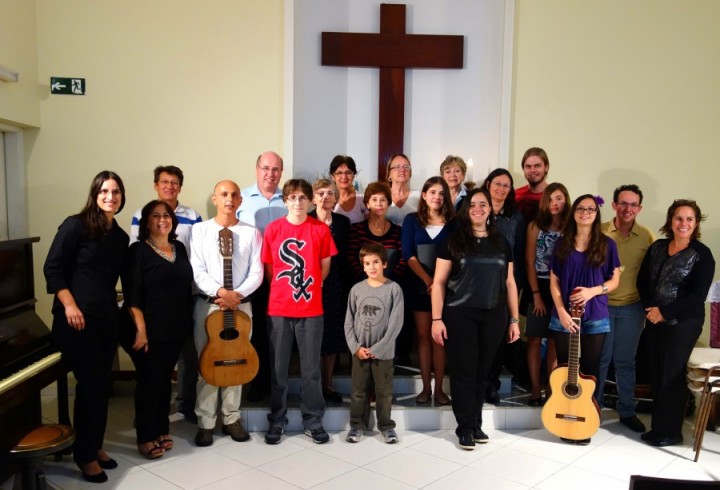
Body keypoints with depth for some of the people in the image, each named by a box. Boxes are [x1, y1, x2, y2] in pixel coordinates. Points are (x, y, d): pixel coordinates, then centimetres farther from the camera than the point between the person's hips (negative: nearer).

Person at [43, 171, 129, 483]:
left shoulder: (121, 237, 11)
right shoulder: (76, 225, -6)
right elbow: (53, 267, -9)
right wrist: (69, 305, -16)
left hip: (107, 318, 6)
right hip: (76, 317, -6)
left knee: (102, 383, 10)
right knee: (91, 382, -4)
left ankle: (95, 446, 25)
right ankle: (84, 454, 12)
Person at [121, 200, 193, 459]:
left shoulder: (179, 248, 10)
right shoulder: (138, 251, -9)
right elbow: (132, 295, -15)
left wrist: (186, 323, 12)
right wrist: (141, 329, -21)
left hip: (175, 329, 6)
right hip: (149, 329, -6)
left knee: (165, 379, 15)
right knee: (149, 381, 1)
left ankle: (161, 430, 27)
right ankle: (146, 437, 13)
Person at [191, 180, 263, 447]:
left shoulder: (251, 233, 4)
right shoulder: (200, 230, 2)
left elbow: (256, 273, -1)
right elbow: (197, 271, -6)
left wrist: (236, 294, -16)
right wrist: (220, 292, -20)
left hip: (241, 305, 1)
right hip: (207, 304, -1)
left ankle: (231, 418, 20)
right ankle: (205, 422, 12)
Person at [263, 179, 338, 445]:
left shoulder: (321, 229, 0)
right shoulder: (273, 229, 0)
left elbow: (325, 266, 8)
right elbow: (268, 268, 8)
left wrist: (308, 286, 4)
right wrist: (284, 288, 4)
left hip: (311, 309, 0)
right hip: (278, 308, 0)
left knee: (311, 368, 7)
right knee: (278, 368, 8)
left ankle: (313, 421, 20)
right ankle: (277, 421, 21)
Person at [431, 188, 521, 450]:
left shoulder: (501, 243, 11)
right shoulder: (453, 241, 0)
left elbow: (509, 283, 12)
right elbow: (439, 282, -2)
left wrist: (514, 320, 8)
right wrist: (437, 319, -9)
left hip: (494, 316, 3)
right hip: (460, 315, -3)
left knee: (482, 371, 10)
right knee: (463, 371, 0)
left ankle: (476, 424, 22)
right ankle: (465, 427, 10)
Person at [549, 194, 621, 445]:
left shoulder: (606, 244, 1)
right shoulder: (563, 244, 4)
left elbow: (614, 280, 3)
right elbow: (554, 281, 2)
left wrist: (593, 291, -15)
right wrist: (561, 311, -10)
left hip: (595, 317, -1)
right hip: (564, 317, 1)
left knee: (589, 370, 4)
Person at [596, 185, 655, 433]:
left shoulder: (647, 236, -1)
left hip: (632, 307, 1)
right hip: (601, 305, -1)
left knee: (625, 361, 11)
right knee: (599, 359, 8)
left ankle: (627, 411, 26)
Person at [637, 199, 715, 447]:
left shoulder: (702, 254, -7)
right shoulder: (656, 247, 8)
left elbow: (697, 295, -14)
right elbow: (642, 280, 7)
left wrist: (664, 312, -16)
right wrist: (650, 308, -9)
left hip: (683, 323, -5)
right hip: (655, 320, 5)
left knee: (671, 375, 1)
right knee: (656, 373, 9)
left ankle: (670, 432, 14)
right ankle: (658, 426, 21)